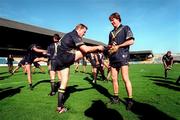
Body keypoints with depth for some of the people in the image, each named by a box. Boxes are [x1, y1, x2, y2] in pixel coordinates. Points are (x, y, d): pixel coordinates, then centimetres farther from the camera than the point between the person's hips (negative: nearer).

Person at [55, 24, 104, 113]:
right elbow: (85, 49, -17)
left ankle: (60, 106, 15)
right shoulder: (75, 35, -8)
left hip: (60, 60, 9)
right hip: (66, 58, -9)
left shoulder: (69, 35, 22)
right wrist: (98, 47, -4)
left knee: (64, 83, 10)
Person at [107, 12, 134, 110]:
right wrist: (109, 47, 3)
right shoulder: (111, 32, 23)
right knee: (114, 78, 6)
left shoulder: (125, 28, 6)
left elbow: (131, 41, -6)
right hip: (113, 58, 6)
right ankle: (116, 97, 18)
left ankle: (130, 100, 1)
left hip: (122, 56, -6)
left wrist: (118, 46, -9)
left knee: (125, 79, -8)